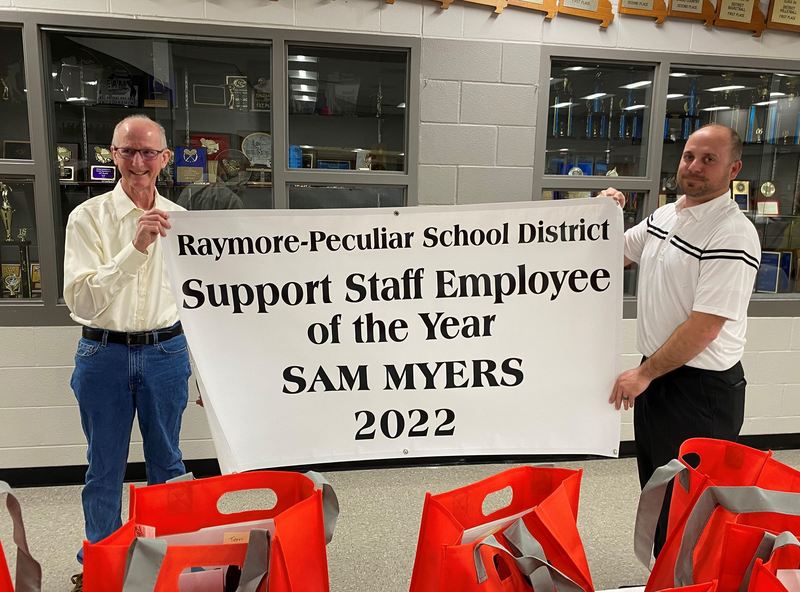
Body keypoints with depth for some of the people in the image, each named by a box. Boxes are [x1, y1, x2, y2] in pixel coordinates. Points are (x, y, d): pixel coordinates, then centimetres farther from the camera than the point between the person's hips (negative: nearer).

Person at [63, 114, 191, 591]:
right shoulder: (88, 217, -6)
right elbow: (81, 300, -17)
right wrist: (135, 247, -28)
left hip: (166, 351, 1)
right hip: (103, 354, -1)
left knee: (167, 460, 14)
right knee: (105, 467, 13)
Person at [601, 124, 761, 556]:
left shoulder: (732, 236, -20)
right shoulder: (664, 216, 6)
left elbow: (705, 327, -23)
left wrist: (644, 374, -17)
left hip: (701, 390, -8)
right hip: (656, 375, 9)